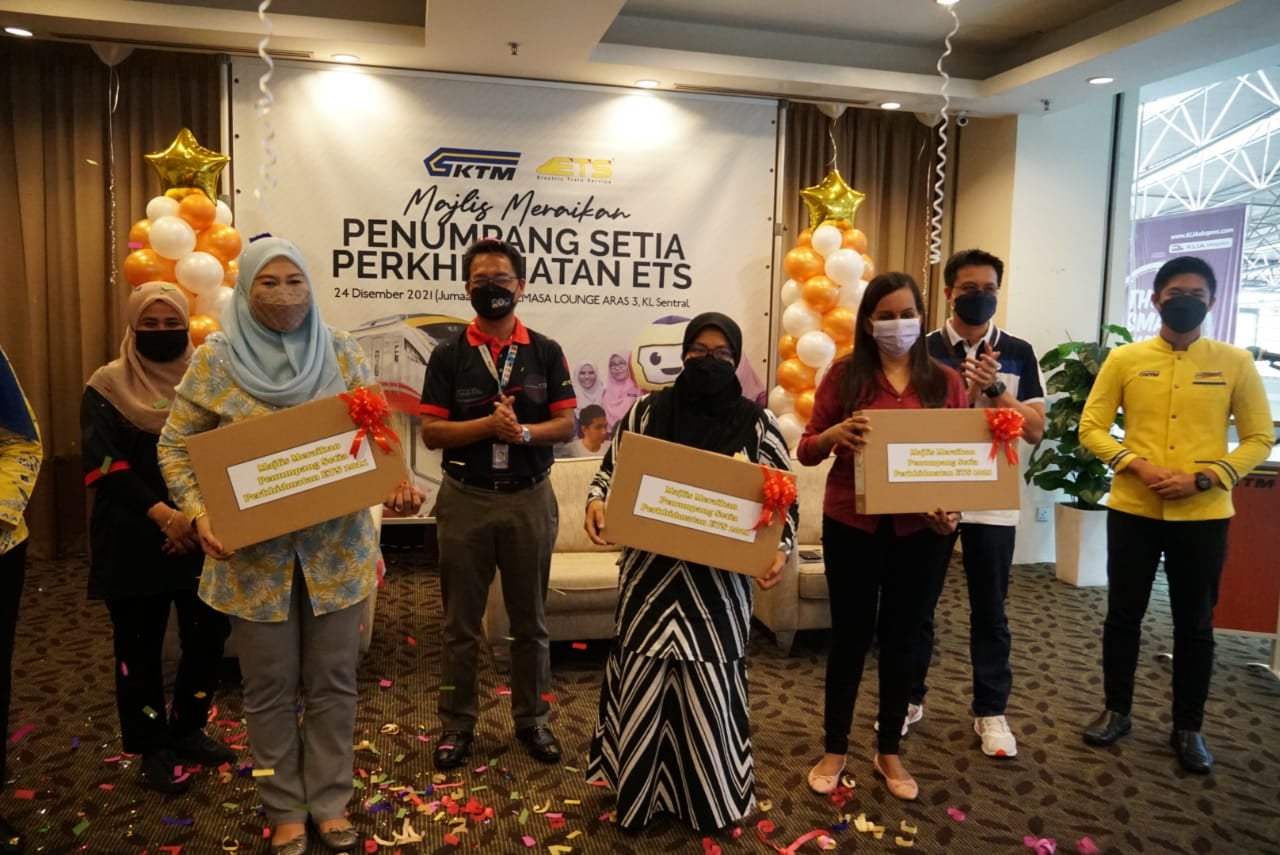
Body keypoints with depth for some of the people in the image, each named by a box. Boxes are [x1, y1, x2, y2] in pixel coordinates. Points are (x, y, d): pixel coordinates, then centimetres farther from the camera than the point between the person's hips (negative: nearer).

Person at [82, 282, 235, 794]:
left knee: (208, 633, 5)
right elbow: (103, 465, -11)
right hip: (134, 537, -3)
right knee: (140, 644, 6)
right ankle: (153, 748, 22)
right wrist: (161, 513, -22)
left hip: (200, 532, 3)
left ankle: (187, 730, 27)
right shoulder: (107, 387, -1)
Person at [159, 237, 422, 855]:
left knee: (332, 681, 12)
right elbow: (175, 445, 0)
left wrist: (396, 482, -15)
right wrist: (199, 514, -15)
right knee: (270, 686, 12)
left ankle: (331, 802, 31)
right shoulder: (214, 359, -4)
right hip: (255, 553, -1)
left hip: (336, 547, 1)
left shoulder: (341, 353, 0)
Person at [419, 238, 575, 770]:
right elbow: (430, 431, -6)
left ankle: (532, 719, 28)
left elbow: (567, 425, -2)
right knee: (461, 622, 10)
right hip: (464, 498, 0)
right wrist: (489, 423, -20)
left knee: (530, 618, 12)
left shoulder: (546, 352, 2)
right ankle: (457, 724, 25)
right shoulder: (448, 356, 1)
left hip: (530, 498, 1)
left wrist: (524, 432, -21)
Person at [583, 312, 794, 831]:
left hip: (719, 580, -1)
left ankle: (711, 799, 29)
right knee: (643, 679, 7)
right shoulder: (647, 410, 3)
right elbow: (612, 472, 8)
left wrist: (780, 549, -16)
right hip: (651, 571, 1)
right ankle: (639, 791, 29)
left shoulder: (756, 423, 1)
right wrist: (596, 502, -14)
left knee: (709, 684, 7)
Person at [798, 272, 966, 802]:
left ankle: (889, 752, 30)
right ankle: (834, 749, 25)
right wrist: (835, 432, -23)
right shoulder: (844, 374, -2)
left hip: (918, 528, 2)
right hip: (851, 523, -2)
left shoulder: (945, 381, 3)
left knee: (901, 636, 13)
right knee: (850, 634, 7)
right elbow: (806, 450, -2)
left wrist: (950, 509, -13)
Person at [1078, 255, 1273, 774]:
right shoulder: (1124, 359, 1)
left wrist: (1202, 478, -13)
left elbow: (1260, 438, 1)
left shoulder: (1235, 362, 1)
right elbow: (1090, 428, 0)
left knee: (1195, 625, 10)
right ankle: (1116, 711, 28)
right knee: (1123, 615, 11)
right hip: (1132, 510, 0)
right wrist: (1138, 465, -16)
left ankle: (1188, 728, 26)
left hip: (1204, 515, 0)